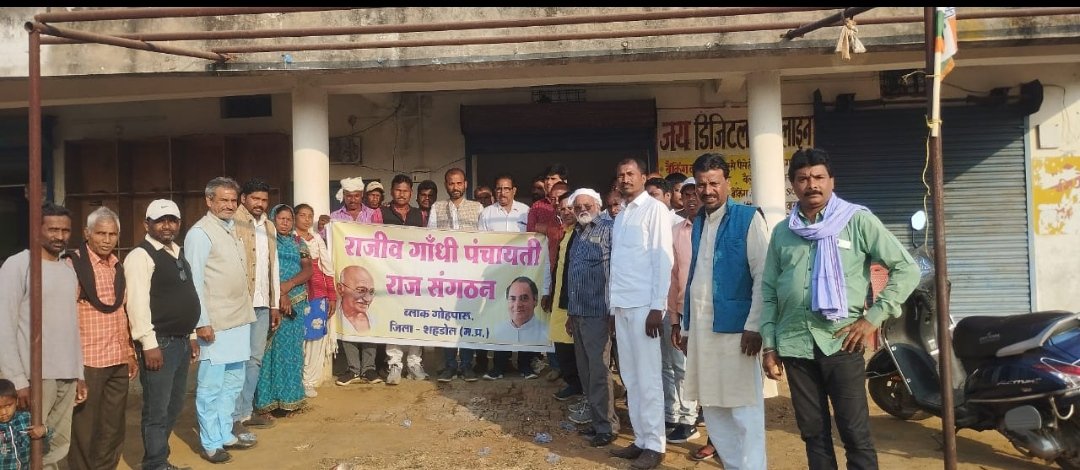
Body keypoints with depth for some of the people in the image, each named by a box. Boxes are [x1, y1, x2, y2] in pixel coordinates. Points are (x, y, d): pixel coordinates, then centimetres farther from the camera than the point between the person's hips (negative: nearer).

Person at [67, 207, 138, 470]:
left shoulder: (117, 267, 10)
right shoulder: (74, 266, -9)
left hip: (118, 361, 6)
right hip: (87, 361, -6)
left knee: (114, 428, 12)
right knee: (85, 428, 5)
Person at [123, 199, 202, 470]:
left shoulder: (178, 254, 15)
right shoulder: (141, 256, -11)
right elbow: (138, 302, -18)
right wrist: (149, 344, -22)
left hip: (180, 341, 9)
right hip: (159, 342, -9)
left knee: (174, 406, 17)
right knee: (157, 410, -1)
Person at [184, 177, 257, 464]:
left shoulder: (233, 229, 13)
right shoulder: (200, 233, -11)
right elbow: (194, 281, -14)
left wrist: (247, 311, 14)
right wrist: (202, 322, -17)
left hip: (240, 320, 8)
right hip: (216, 323, -8)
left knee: (233, 382, 16)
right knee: (211, 385, 2)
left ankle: (225, 434, 27)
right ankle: (210, 443, 12)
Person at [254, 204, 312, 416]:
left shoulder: (298, 243, 14)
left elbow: (308, 270, 3)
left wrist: (289, 284, -14)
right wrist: (279, 294, -18)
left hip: (296, 302, 4)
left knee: (291, 349, 6)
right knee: (272, 349, -5)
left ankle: (289, 397, 13)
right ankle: (270, 398, -1)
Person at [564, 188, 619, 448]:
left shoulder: (608, 230, -8)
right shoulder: (577, 234, 16)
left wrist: (613, 310, -14)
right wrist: (570, 312, 18)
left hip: (597, 312, -8)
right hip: (577, 312, 8)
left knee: (599, 370, -4)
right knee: (584, 368, 15)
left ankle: (606, 425, 5)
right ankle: (593, 410, 27)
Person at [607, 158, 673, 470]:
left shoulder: (655, 209, -4)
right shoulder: (620, 216, 17)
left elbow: (663, 259, -10)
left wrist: (657, 307, -16)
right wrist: (613, 305, 11)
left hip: (644, 305, -7)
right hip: (622, 305, 7)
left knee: (648, 378, -2)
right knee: (630, 377, 10)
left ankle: (654, 444, 7)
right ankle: (641, 439, 19)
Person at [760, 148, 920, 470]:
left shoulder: (858, 221, 0)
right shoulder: (782, 232, 11)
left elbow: (906, 269, -1)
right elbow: (768, 291, 12)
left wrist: (873, 317, -8)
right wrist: (769, 345, 7)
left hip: (841, 343, -3)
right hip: (794, 344, 4)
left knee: (856, 434, 0)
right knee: (813, 433, 12)